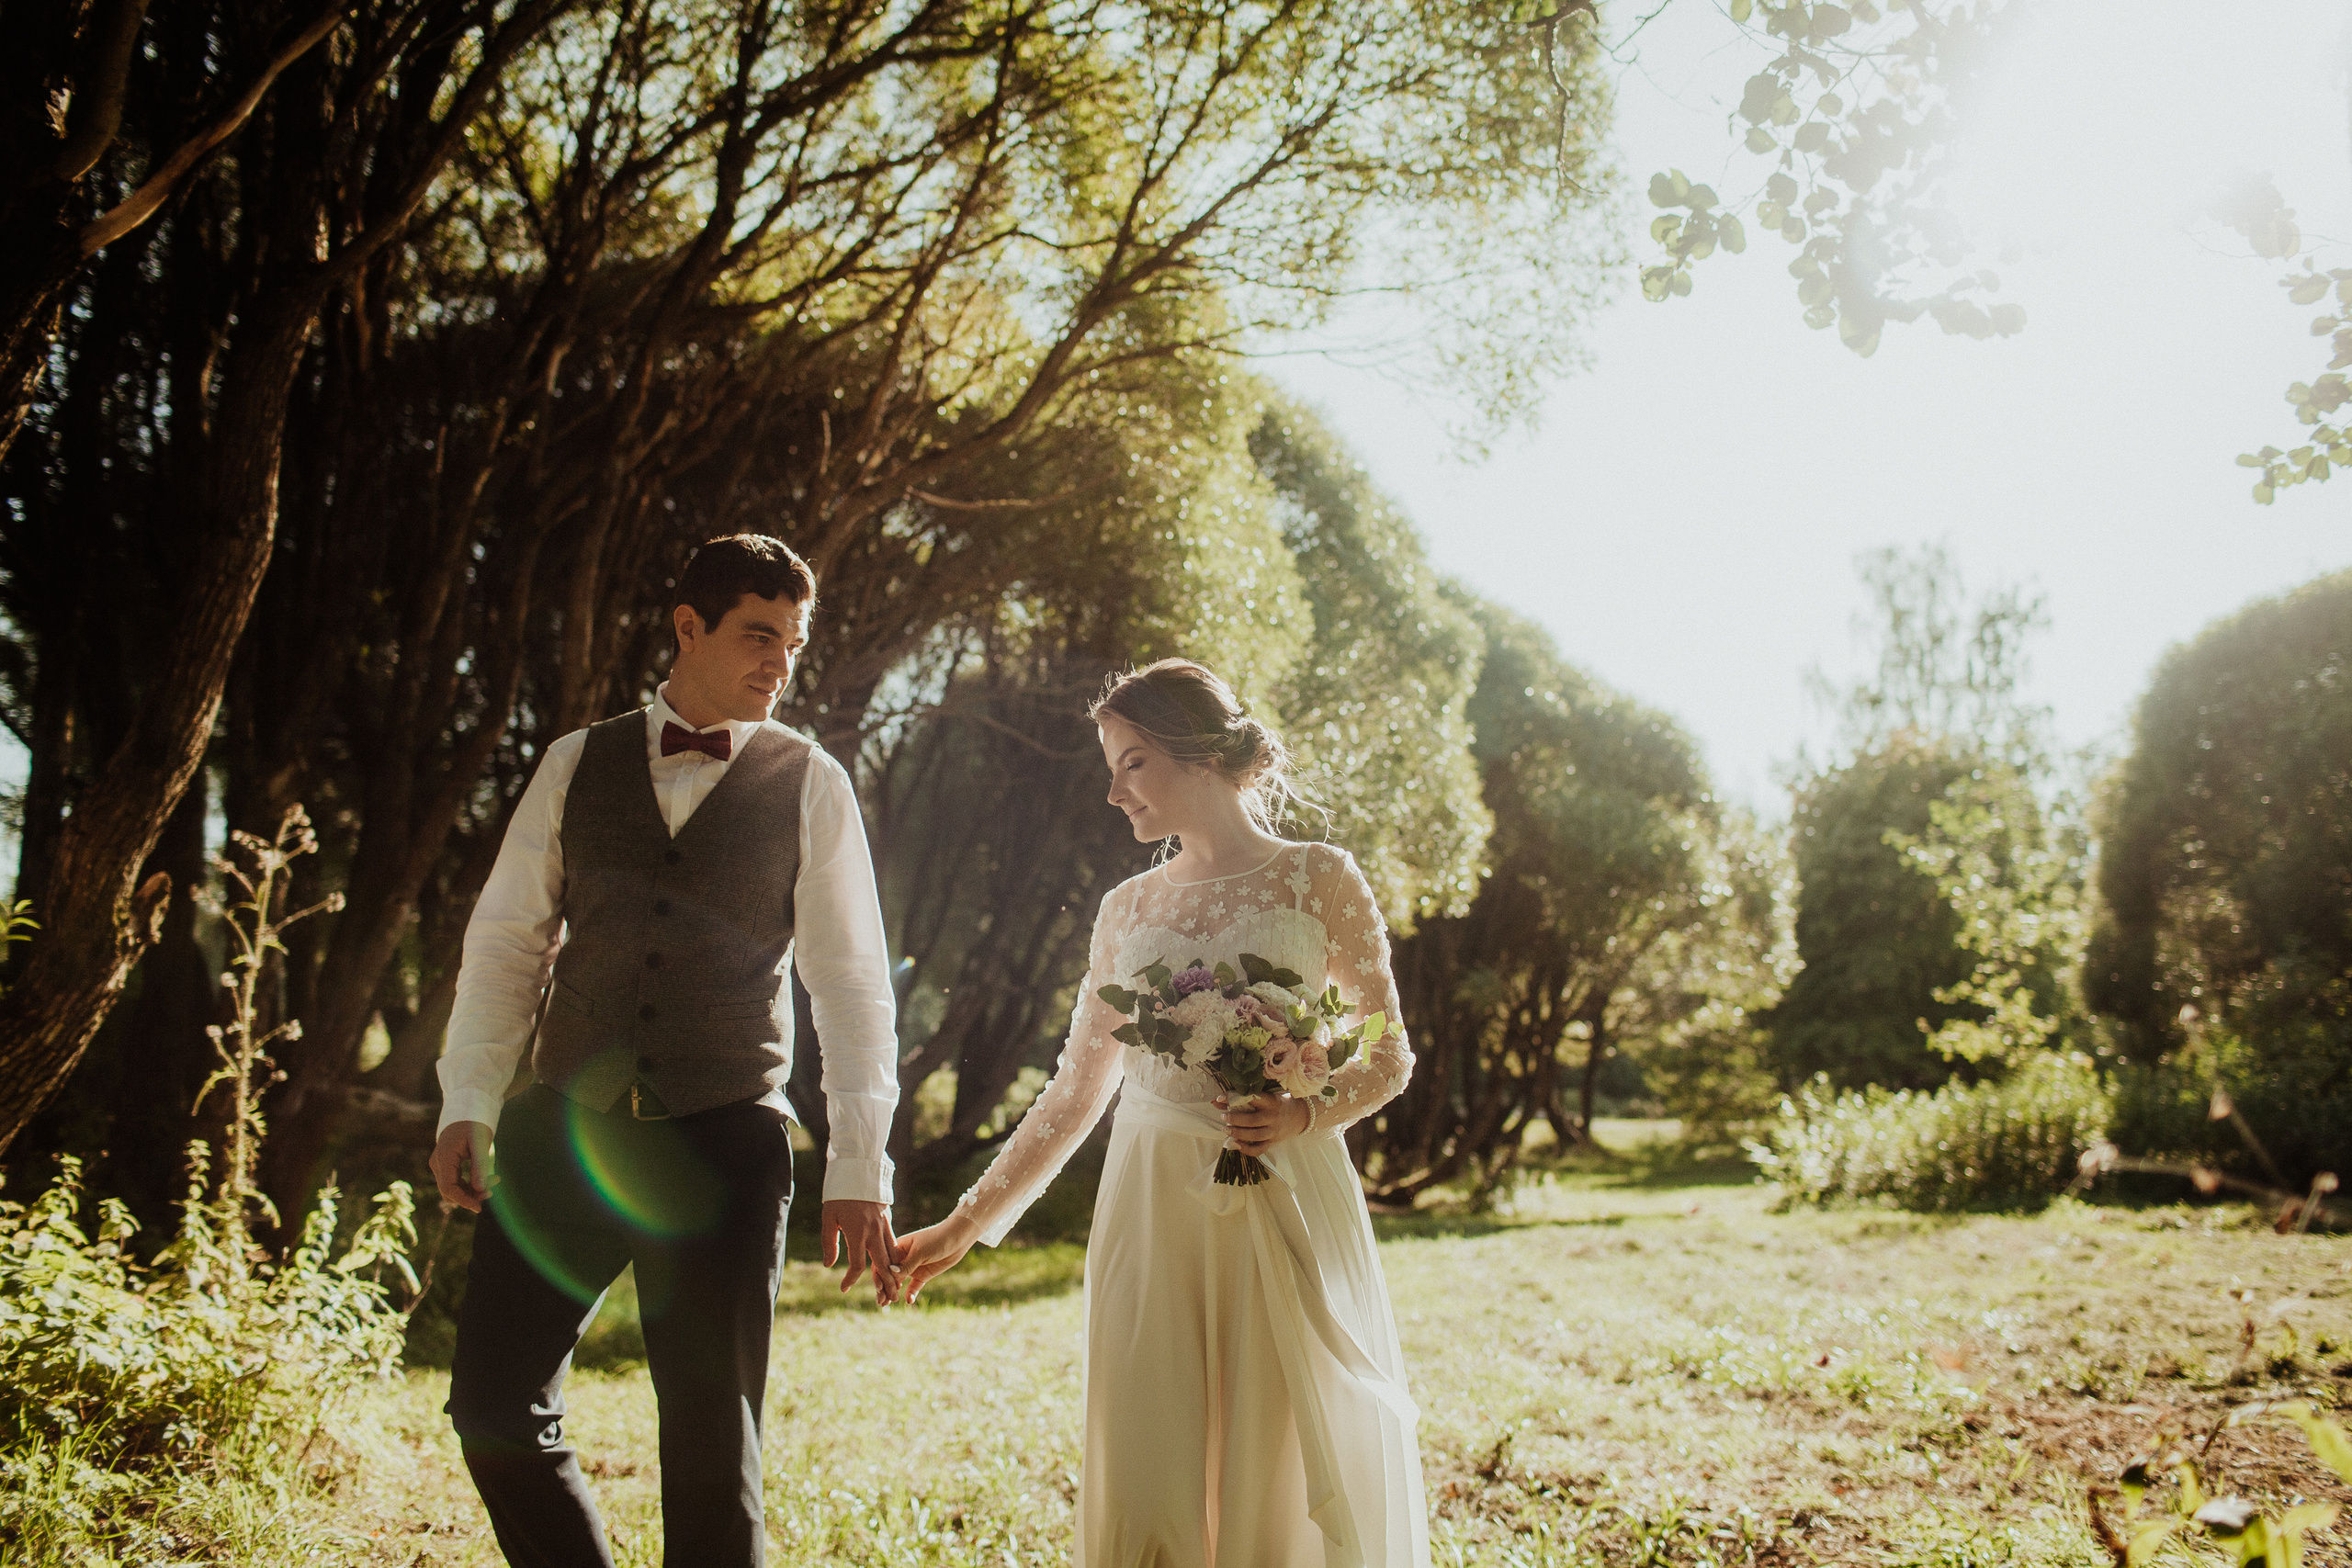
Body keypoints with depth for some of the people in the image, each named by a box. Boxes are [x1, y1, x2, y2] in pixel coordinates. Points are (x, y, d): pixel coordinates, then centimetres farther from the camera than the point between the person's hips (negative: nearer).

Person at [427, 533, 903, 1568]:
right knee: (493, 1407, 4)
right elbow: (504, 942, 9)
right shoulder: (576, 766, 8)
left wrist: (859, 1171, -5)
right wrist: (467, 1106, -2)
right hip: (563, 1132, 2)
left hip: (724, 1144, -2)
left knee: (714, 1442, 2)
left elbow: (852, 985, 0)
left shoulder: (810, 785, 2)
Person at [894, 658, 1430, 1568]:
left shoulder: (1317, 878, 1)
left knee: (1286, 1474, 1)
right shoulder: (1126, 909, 11)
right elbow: (1076, 1091, 13)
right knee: (1148, 1485, 2)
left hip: (1285, 1202, -3)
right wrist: (966, 1224, 11)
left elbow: (1387, 1057, 4)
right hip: (1150, 1207, 3)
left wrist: (1308, 1113, -16)